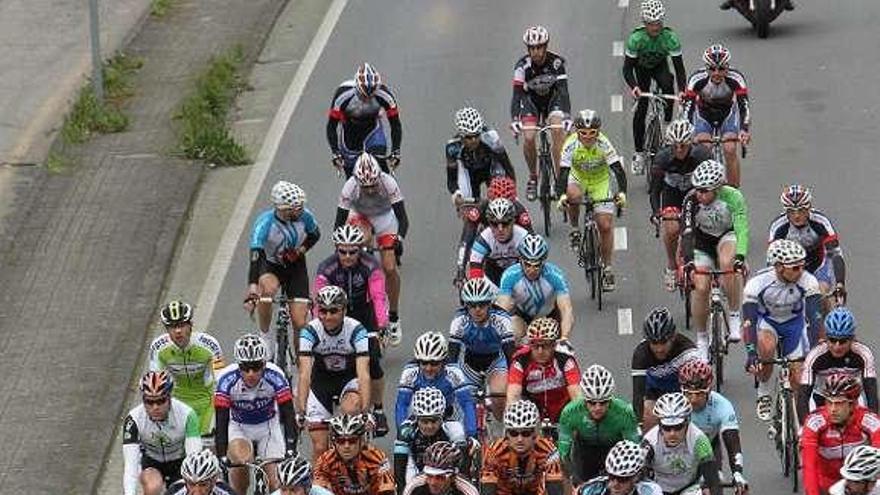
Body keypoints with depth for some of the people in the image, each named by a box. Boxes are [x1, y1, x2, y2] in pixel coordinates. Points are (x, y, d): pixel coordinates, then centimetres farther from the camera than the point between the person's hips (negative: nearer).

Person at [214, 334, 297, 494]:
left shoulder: (275, 377, -29)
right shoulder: (227, 379, -30)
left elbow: (288, 415, -28)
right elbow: (221, 421, -30)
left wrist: (290, 450, -40)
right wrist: (221, 457, -39)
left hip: (268, 426, 1)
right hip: (238, 427, -1)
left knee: (274, 481, -11)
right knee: (241, 462, -30)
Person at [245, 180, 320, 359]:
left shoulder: (304, 216, -21)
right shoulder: (264, 223, -32)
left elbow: (315, 234, 2)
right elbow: (255, 258, -42)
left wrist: (301, 250, -19)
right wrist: (251, 293, -54)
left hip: (295, 266, 2)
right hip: (270, 265, -2)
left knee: (300, 322, -8)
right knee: (268, 288, -38)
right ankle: (265, 336, -16)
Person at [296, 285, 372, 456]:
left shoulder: (356, 330, -25)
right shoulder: (310, 331, -23)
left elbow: (363, 373, -34)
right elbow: (304, 373, -31)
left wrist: (365, 411, -46)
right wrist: (300, 411, -43)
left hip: (349, 380, -1)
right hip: (321, 382, 1)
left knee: (353, 404, -37)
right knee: (320, 447, -6)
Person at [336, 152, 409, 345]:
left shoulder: (388, 183, -34)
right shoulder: (350, 188, -33)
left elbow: (402, 218, -33)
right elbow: (339, 222, -29)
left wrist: (399, 239, -49)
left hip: (384, 216, 0)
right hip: (360, 214, 0)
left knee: (390, 268, -10)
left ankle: (393, 317, 7)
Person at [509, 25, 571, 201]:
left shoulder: (556, 62, -27)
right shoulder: (523, 65, -26)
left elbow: (563, 91, -32)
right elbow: (517, 94, -31)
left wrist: (566, 116, -46)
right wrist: (514, 119, -46)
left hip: (553, 98, -1)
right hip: (531, 100, 1)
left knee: (558, 130, -26)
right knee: (529, 138, -19)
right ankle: (533, 177, 6)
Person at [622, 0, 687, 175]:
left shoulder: (670, 37, -31)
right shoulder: (636, 38, -33)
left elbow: (679, 67, -31)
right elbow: (627, 68, -31)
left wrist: (682, 91, -47)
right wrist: (633, 87, -51)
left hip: (660, 66, 0)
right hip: (641, 68, 0)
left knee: (667, 84, -33)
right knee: (642, 105, -12)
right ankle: (639, 152, -2)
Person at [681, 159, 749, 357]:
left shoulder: (733, 197, -29)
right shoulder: (691, 200, -27)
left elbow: (742, 229, -38)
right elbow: (687, 233, -35)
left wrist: (740, 257, -54)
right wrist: (688, 262, -50)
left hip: (727, 237, -1)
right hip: (702, 242, 1)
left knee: (727, 263, -35)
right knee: (700, 288, -16)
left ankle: (734, 316, -20)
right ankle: (701, 339, 4)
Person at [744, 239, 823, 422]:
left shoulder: (808, 281, -29)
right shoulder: (757, 283, -32)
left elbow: (814, 317, -32)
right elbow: (748, 320, -36)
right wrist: (751, 354, -47)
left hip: (794, 321, 2)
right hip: (765, 320, -1)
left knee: (799, 381, -8)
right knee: (767, 347, -35)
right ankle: (763, 394, -12)